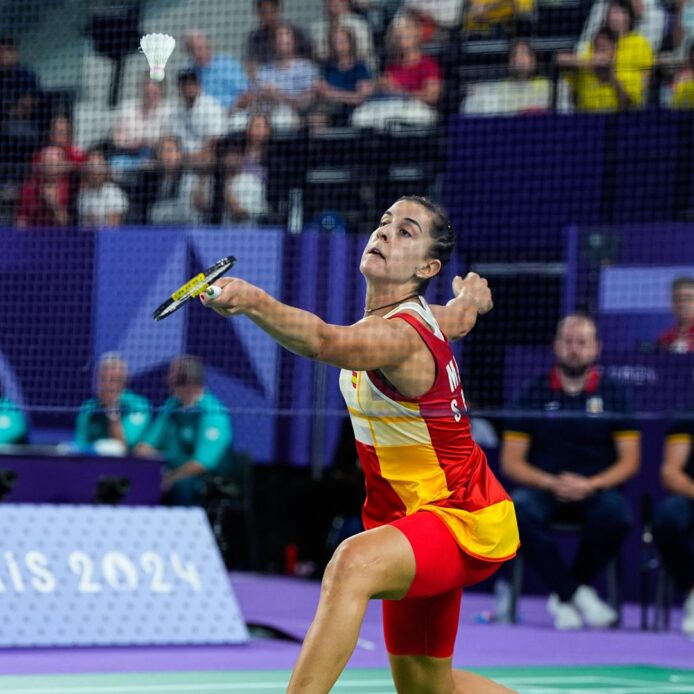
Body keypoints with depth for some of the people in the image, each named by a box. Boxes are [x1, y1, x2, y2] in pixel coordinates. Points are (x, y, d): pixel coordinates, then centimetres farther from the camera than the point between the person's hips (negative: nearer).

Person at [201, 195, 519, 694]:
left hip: (463, 522, -10)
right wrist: (472, 295, 46)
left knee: (354, 562, -40)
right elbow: (462, 313, 26)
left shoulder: (400, 335, -27)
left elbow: (323, 341, -49)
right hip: (421, 521, 10)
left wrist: (254, 301, -64)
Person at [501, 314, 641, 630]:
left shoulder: (613, 393, 8)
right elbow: (511, 462, 4)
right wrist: (551, 483, -14)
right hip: (543, 489, 0)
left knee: (616, 515, -35)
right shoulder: (535, 393, 9)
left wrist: (591, 485, -15)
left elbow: (629, 461, 3)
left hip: (597, 490, 0)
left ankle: (564, 597, -14)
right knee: (519, 510, -34)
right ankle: (579, 595, -28)